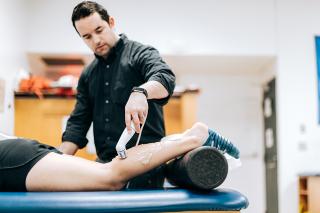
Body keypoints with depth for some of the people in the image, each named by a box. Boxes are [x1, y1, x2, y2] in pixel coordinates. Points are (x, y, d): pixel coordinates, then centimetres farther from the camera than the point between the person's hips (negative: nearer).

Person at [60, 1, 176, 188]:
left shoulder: (141, 53, -1)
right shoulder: (88, 75, 17)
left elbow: (165, 78, -22)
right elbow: (78, 122, 16)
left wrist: (140, 92, -45)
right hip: (106, 163, 5)